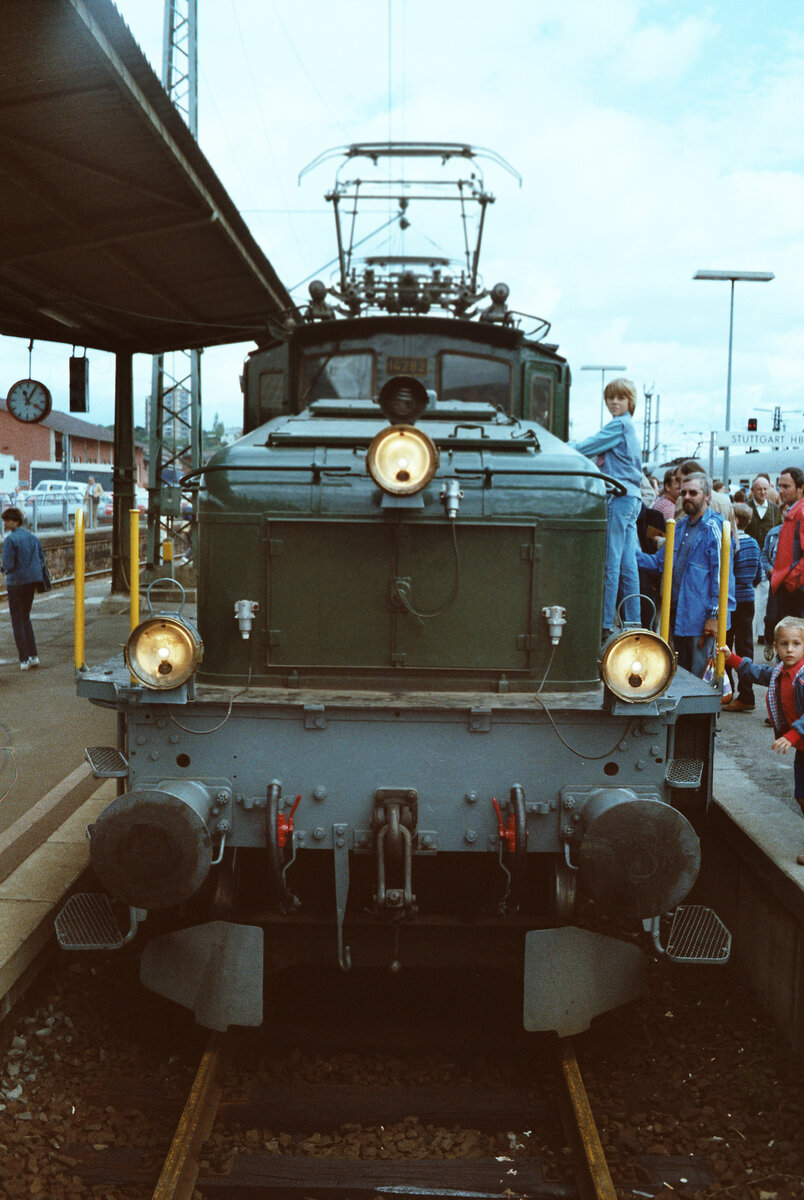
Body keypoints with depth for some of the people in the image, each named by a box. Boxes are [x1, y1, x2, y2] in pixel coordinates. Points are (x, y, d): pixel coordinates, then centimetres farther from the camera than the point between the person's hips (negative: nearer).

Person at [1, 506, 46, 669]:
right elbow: (42, 559, 11)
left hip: (16, 581, -7)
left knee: (17, 621, 3)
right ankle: (33, 656, 14)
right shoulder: (32, 537, 8)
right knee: (26, 617, 19)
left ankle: (24, 660, 2)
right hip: (32, 580, 7)